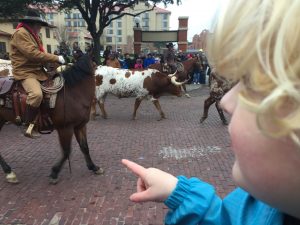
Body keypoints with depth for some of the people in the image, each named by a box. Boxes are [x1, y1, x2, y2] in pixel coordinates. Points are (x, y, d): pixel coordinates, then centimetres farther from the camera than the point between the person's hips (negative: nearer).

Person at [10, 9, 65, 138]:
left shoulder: (32, 34, 19)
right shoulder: (21, 33, -12)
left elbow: (40, 53, 16)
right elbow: (33, 54, -23)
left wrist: (55, 60, -1)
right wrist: (56, 58, -19)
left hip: (38, 70, 10)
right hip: (25, 72, -10)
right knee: (36, 93, -34)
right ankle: (29, 126, -19)